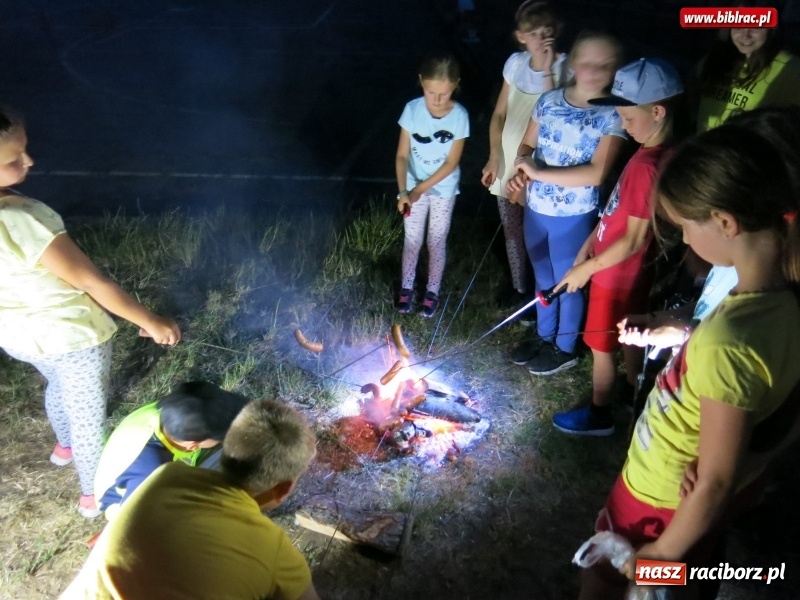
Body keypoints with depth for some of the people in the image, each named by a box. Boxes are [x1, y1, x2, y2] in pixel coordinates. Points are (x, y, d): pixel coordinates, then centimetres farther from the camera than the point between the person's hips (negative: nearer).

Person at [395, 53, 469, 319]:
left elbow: (451, 163, -15)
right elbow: (402, 155, -13)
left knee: (436, 242, 12)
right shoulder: (412, 109, -16)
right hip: (413, 188, 1)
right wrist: (403, 191, -26)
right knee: (412, 239, 14)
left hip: (443, 190, -1)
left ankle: (432, 291, 30)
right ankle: (406, 287, 34)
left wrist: (421, 189, -19)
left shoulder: (459, 116, -19)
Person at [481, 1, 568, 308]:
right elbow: (499, 114, 7)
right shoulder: (515, 63, -1)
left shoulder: (565, 68, -17)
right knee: (512, 232, 19)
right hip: (508, 164, 5)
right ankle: (519, 288, 41)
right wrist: (494, 158, 1)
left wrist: (547, 71, -31)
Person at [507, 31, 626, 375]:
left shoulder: (612, 115, -16)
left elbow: (597, 173, -24)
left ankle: (565, 348, 34)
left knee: (568, 283, 13)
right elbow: (527, 145, 8)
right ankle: (543, 336, 43)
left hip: (573, 217, -5)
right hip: (536, 209, 5)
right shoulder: (549, 101, -2)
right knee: (543, 279, 22)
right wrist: (522, 173, -14)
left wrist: (539, 172, -25)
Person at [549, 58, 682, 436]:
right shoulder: (654, 154, 0)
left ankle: (599, 415, 29)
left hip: (617, 274, -9)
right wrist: (589, 244, 9)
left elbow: (634, 239, -27)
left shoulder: (647, 166, -30)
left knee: (601, 346, 10)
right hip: (630, 272, 9)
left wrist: (586, 268, -18)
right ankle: (634, 396, 46)